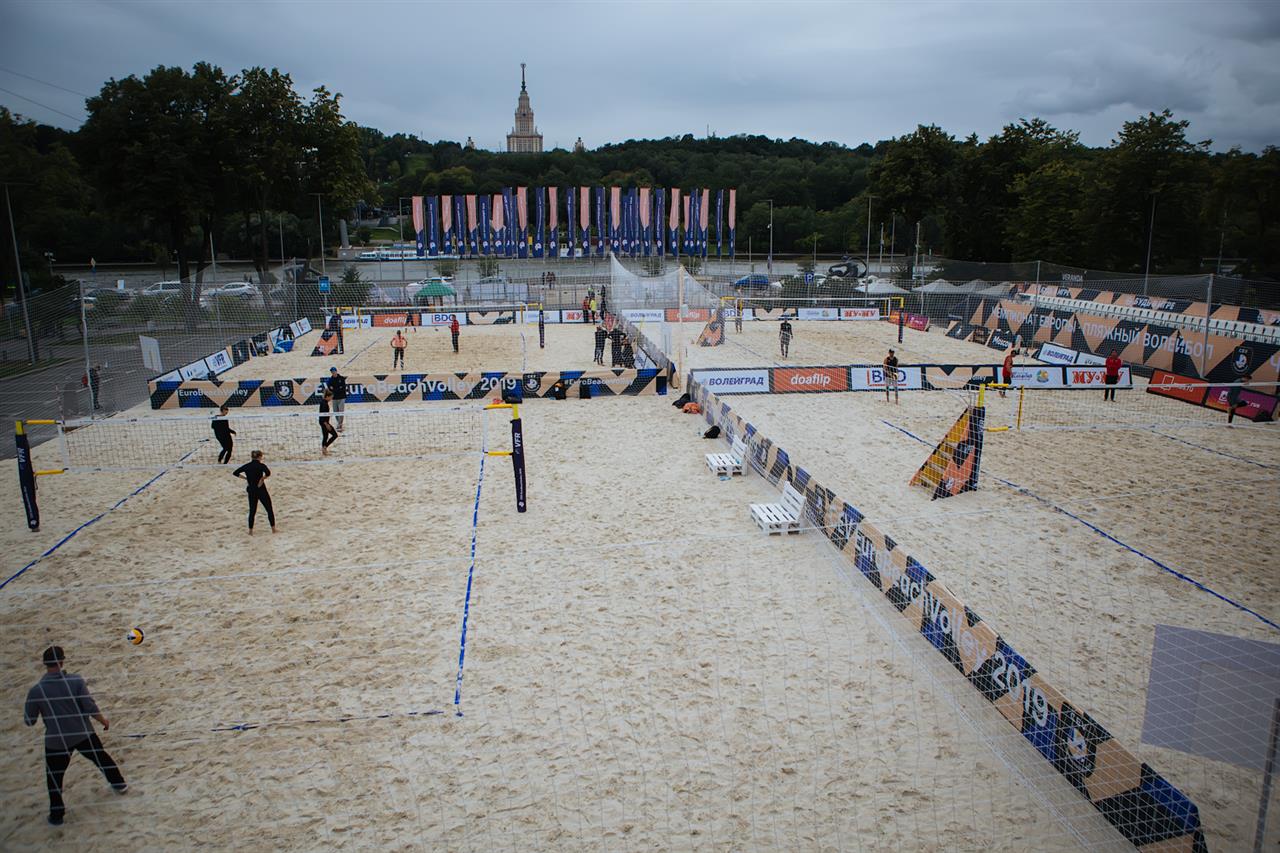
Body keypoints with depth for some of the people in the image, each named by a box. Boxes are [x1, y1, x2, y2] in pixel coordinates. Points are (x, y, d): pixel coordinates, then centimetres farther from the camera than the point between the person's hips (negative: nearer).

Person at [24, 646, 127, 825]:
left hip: (56, 741, -1)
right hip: (83, 734, 1)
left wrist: (30, 706, 15)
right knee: (102, 758, 25)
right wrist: (103, 720, 3)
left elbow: (29, 721, -5)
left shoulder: (35, 691, -18)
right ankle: (119, 784, 41)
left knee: (54, 777, 19)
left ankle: (56, 814, 27)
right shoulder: (76, 681, -18)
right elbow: (91, 708, -16)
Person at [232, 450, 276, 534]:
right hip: (261, 490, -4)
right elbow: (268, 473, -31)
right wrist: (262, 479, -15)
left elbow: (235, 473, 7)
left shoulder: (247, 466, 3)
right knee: (270, 510, 8)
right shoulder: (261, 465, -11)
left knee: (252, 511, 14)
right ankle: (273, 528, 12)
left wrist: (246, 478, 8)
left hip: (251, 491, 4)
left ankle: (250, 530, 13)